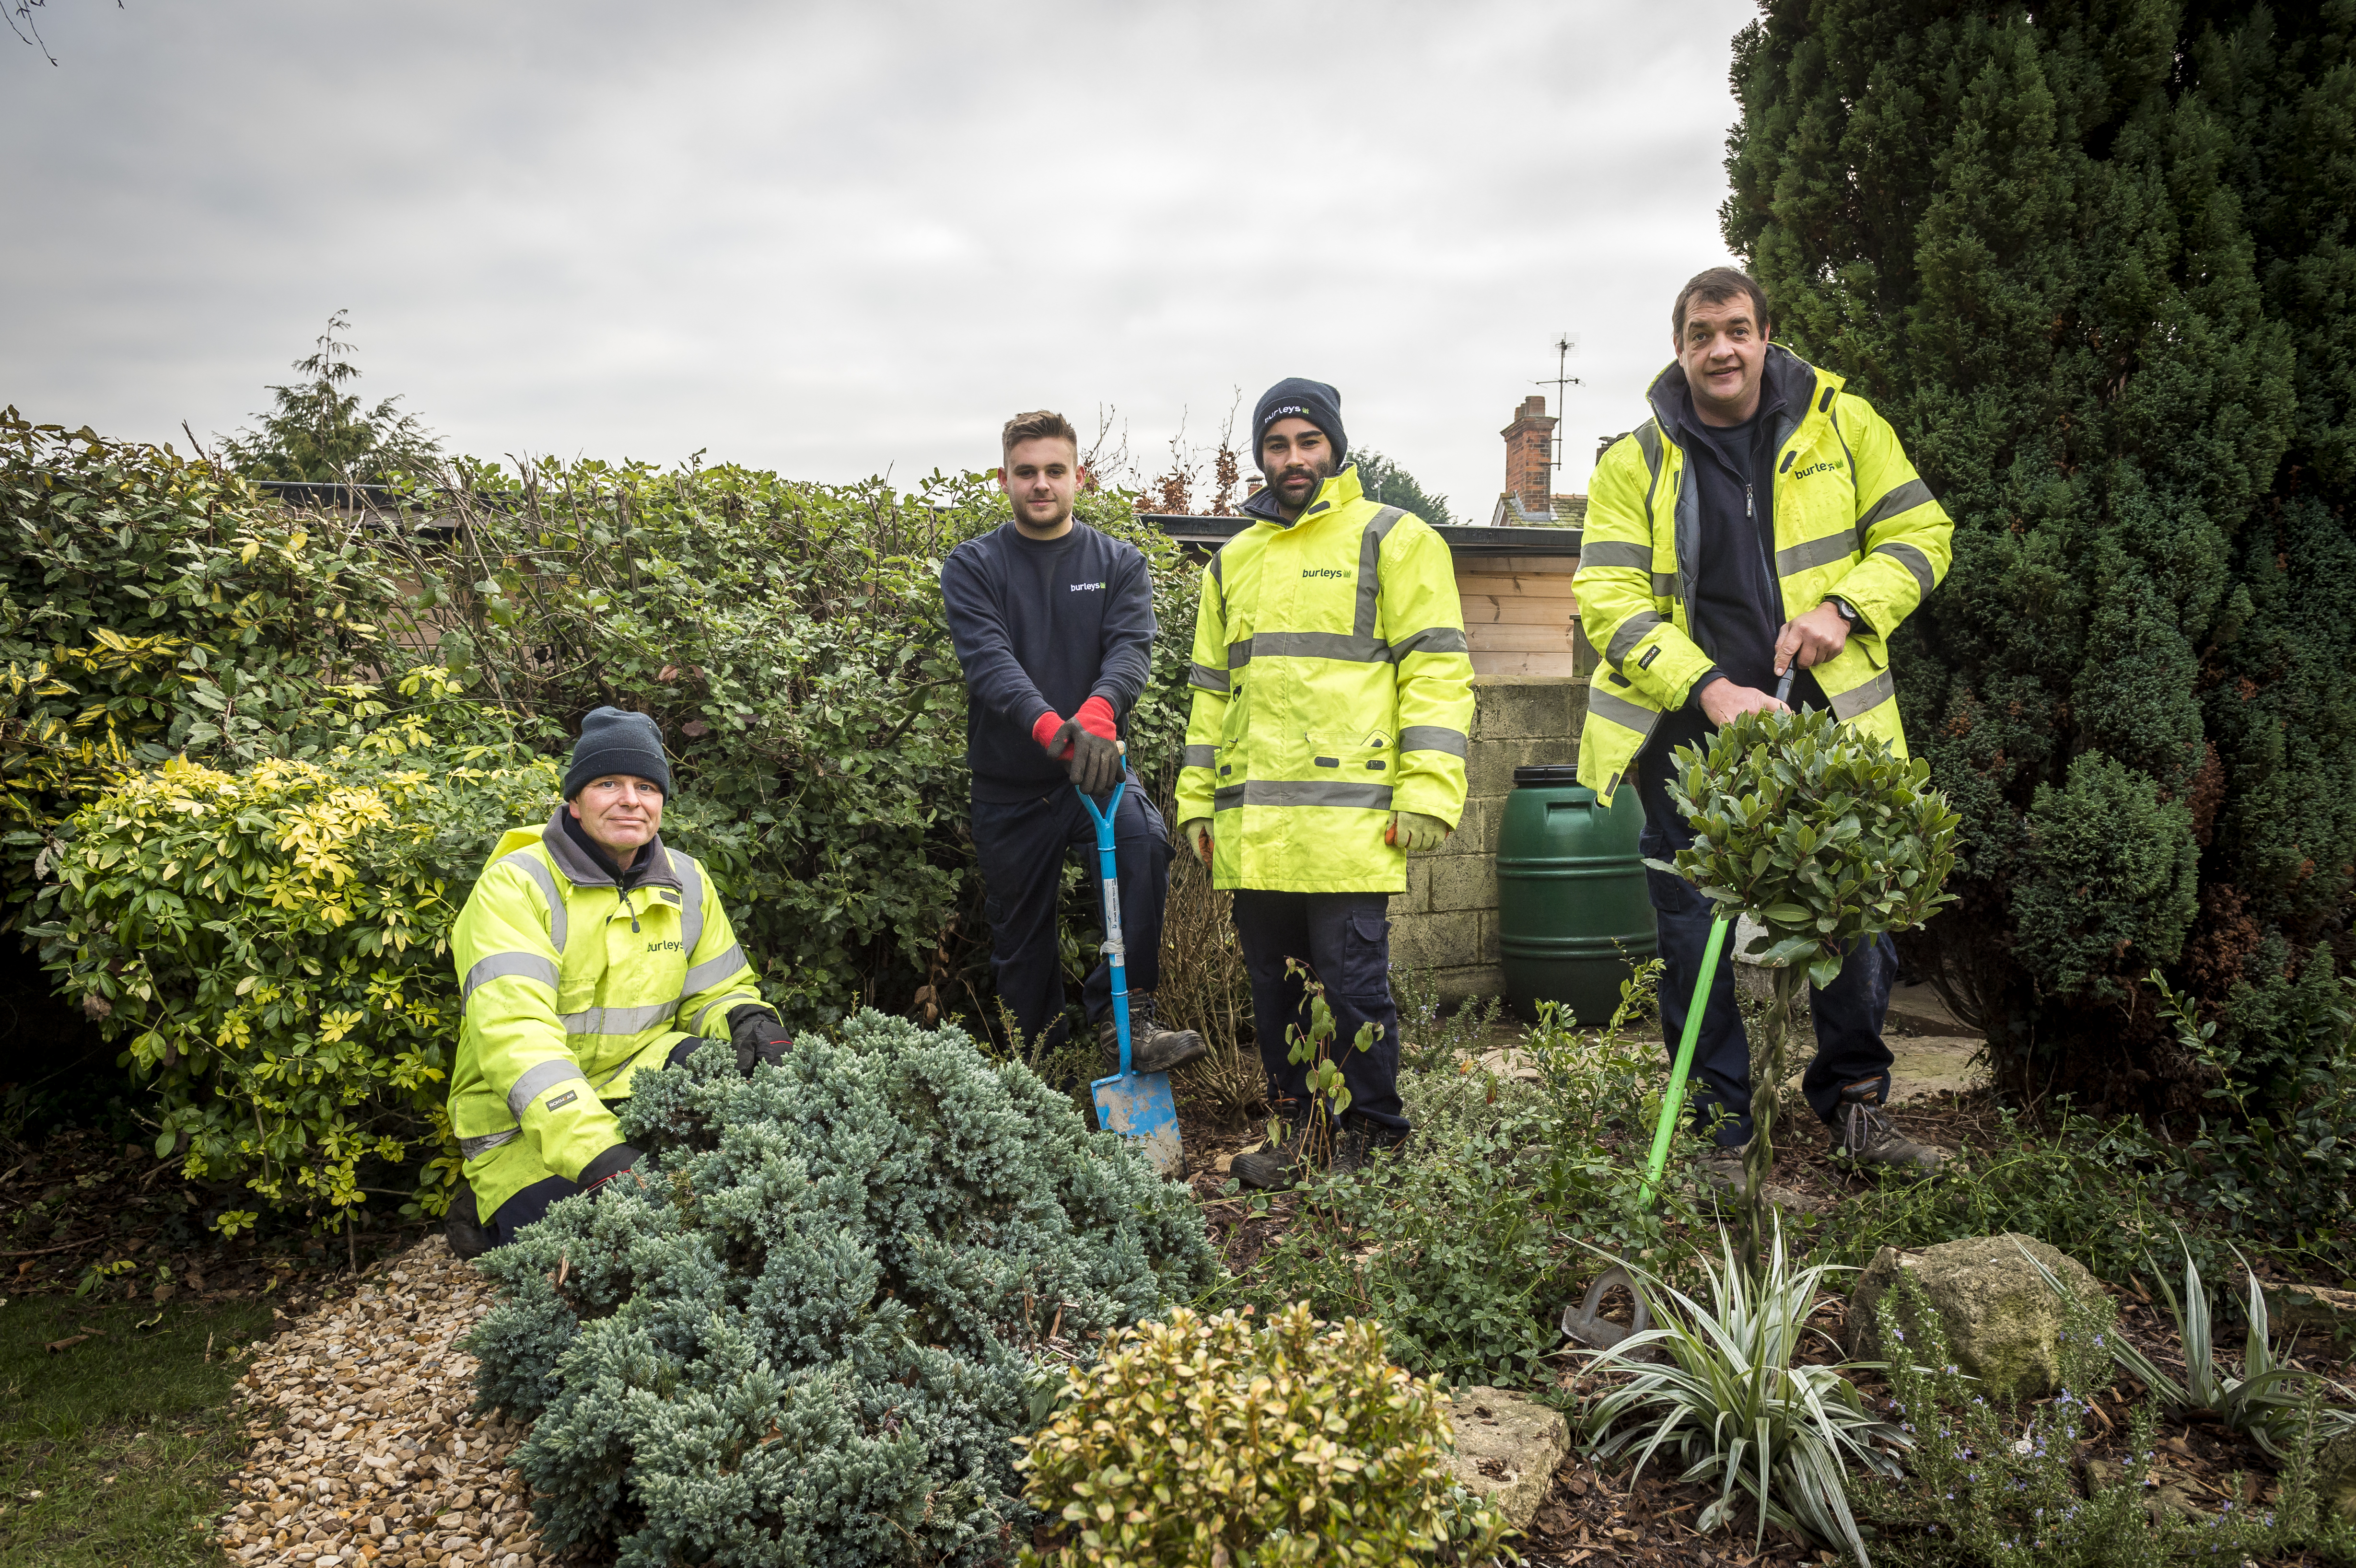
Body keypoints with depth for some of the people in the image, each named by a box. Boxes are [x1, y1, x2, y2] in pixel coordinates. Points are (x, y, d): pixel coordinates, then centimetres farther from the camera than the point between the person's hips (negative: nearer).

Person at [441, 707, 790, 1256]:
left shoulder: (687, 883, 3)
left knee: (728, 1067, -26)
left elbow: (716, 992, 10)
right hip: (523, 1119, -4)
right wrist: (598, 1153, -40)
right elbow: (514, 1033, -27)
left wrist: (748, 1020, -18)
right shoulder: (516, 885, -15)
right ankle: (488, 1212, 10)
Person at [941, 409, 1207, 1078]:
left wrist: (1096, 713, -37)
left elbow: (1130, 650, -13)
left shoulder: (1120, 563, 4)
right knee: (1021, 945, 8)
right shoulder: (972, 566, 0)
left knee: (1143, 842, -31)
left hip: (1095, 768, 0)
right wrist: (1048, 725, -37)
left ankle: (1122, 1021, -24)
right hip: (1008, 784, 0)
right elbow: (989, 659, -17)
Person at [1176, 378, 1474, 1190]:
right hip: (1250, 828, 6)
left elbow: (1438, 668, -3)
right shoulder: (1233, 561, 21)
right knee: (1275, 989, 11)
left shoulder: (1393, 539, 4)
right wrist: (1197, 799, 16)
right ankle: (1297, 1131, 25)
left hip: (1349, 818, -5)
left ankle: (1372, 1140, 14)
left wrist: (1427, 791, -12)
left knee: (1354, 986, -2)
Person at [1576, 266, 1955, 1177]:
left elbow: (1918, 533, 8)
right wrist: (1706, 688, -19)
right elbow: (1610, 600, -7)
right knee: (1694, 941, 4)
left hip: (1824, 724, 1)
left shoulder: (1843, 424, 4)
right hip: (1687, 732, -1)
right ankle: (1720, 1131, 21)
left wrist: (1846, 607, -12)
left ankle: (1854, 1110, 29)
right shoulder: (1634, 464, 0)